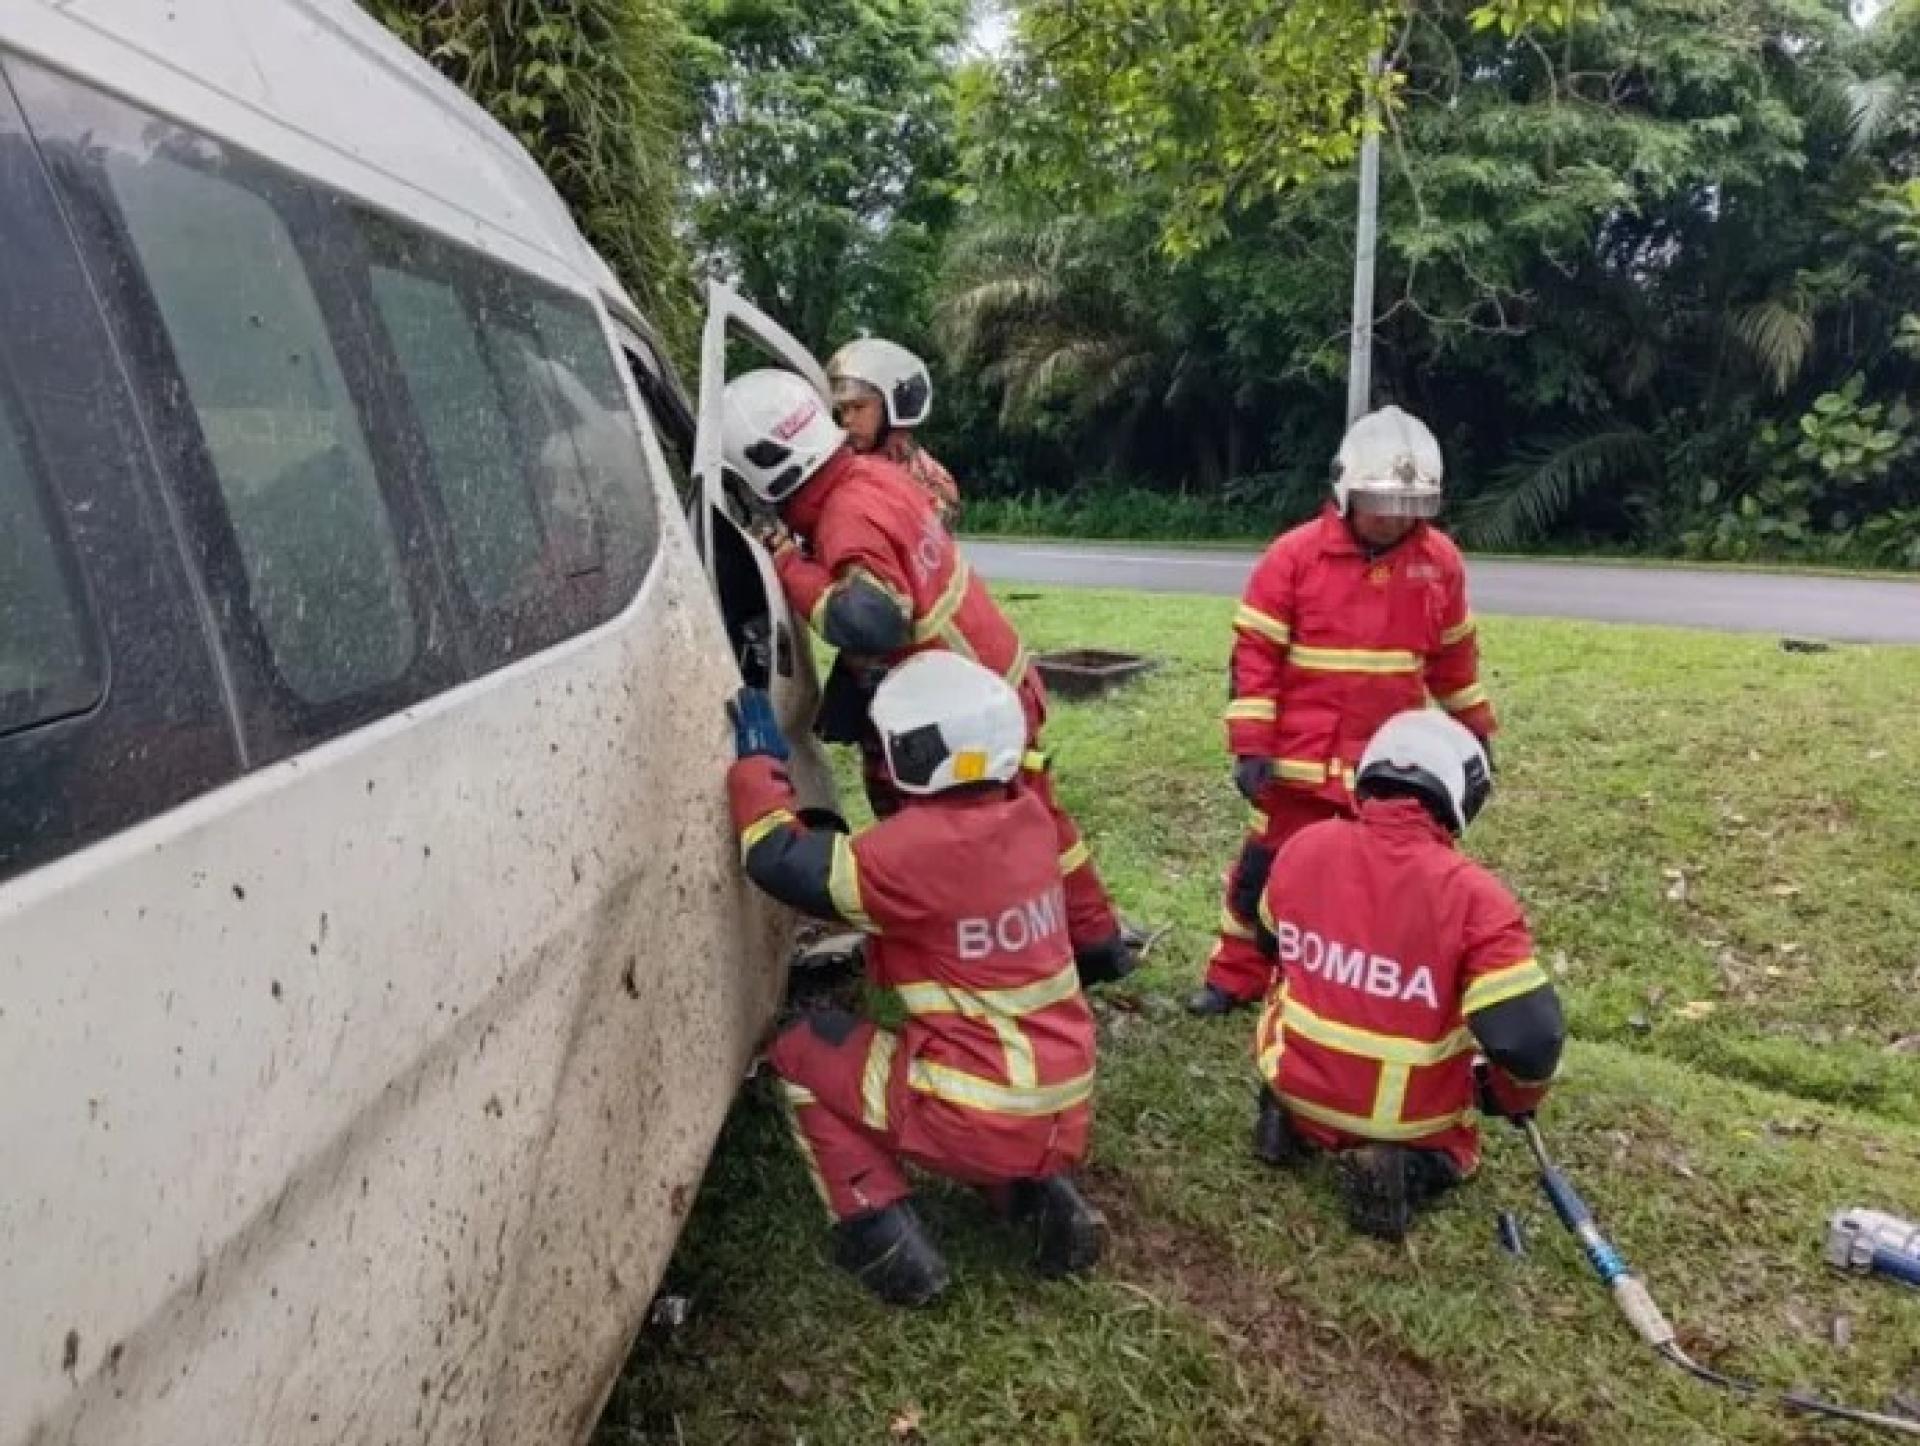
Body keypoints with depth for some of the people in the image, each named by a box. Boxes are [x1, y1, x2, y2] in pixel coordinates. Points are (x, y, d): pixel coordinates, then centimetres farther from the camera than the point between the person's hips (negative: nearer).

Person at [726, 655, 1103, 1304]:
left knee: (800, 1050, 11)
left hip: (980, 1122, -7)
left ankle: (888, 1242, 6)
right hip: (1064, 1115, 7)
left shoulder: (922, 847, -21)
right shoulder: (1026, 815, 1)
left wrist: (757, 762, -1)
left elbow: (781, 861, -15)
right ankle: (1041, 1192, 16)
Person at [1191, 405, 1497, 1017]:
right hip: (1302, 755, -2)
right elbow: (1254, 652, -11)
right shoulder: (1295, 554, -12)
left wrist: (1476, 729, 19)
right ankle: (1234, 979, 24)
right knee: (1268, 866, 9)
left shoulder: (1440, 560, 0)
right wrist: (1250, 745, -14)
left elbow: (1454, 655, 13)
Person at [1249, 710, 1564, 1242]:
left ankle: (1289, 1121, 14)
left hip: (1299, 1085, 3)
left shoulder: (1302, 847, -10)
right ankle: (1404, 1167, 0)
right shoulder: (1472, 894, -23)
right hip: (1412, 1120, -3)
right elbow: (1529, 1037, -22)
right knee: (1452, 1148, 31)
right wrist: (1515, 1099, 1)